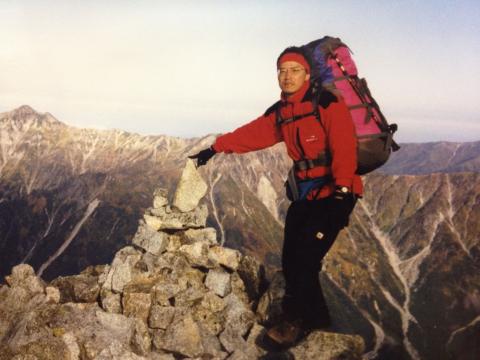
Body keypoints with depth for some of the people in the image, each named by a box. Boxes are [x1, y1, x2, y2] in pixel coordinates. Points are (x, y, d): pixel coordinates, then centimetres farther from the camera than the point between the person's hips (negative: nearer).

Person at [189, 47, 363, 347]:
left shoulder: (328, 103, -12)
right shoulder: (280, 113, 9)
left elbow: (344, 149, -21)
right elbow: (251, 134, 16)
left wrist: (341, 192, -30)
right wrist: (217, 148, 14)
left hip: (334, 193, -7)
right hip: (305, 193, 7)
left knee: (305, 257, -12)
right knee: (291, 260, 5)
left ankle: (297, 320, 9)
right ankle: (316, 318, 24)